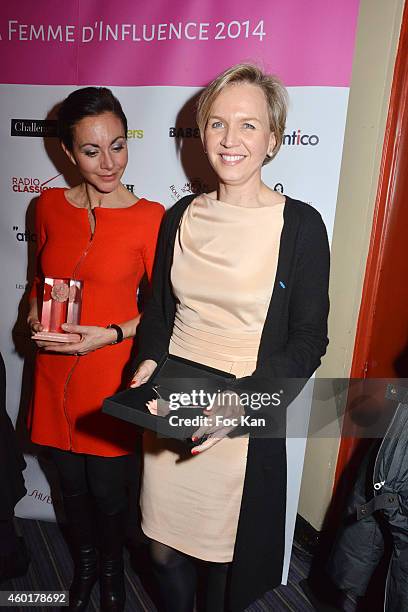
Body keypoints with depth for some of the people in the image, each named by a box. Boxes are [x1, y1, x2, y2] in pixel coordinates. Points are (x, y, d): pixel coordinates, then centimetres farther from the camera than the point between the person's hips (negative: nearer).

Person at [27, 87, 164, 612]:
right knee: (71, 484, 22)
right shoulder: (50, 206, 0)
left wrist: (110, 333, -18)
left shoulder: (148, 216, -12)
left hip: (111, 376, -3)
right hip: (54, 374, 4)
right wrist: (35, 315, -4)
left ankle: (112, 569, 49)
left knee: (107, 490, 14)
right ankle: (83, 563, 53)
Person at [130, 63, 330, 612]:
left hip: (246, 427, -3)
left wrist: (243, 398, -20)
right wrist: (150, 361, -7)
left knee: (230, 563, 16)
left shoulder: (300, 225, -9)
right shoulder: (182, 216, 3)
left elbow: (309, 341, -7)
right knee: (165, 552, 20)